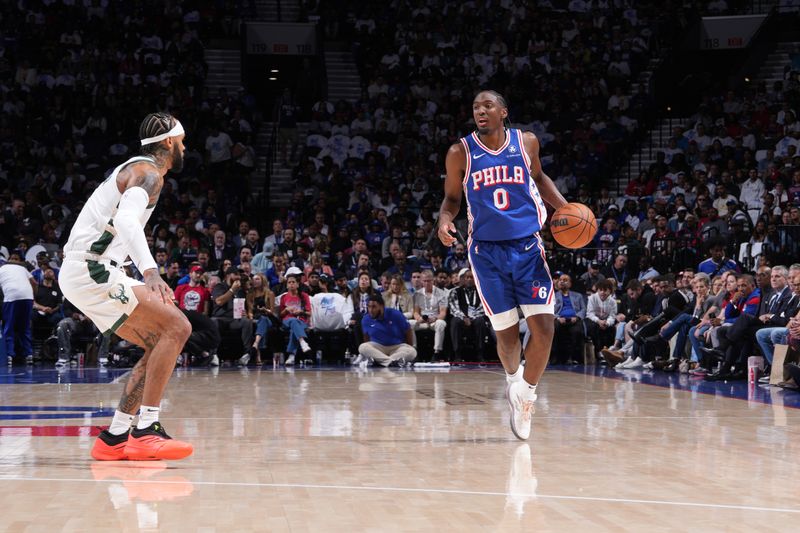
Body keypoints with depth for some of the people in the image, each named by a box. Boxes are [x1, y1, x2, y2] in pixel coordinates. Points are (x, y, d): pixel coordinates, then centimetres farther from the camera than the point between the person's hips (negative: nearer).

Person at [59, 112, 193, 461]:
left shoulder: (135, 169, 23)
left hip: (89, 271, 10)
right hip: (91, 271, -10)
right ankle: (146, 430, -21)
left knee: (162, 343, 12)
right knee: (176, 327, -17)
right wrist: (150, 271, -42)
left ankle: (115, 438, 10)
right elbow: (127, 219, -29)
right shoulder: (149, 172, -9)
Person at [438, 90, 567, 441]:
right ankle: (513, 377, 34)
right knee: (506, 332, 3)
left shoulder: (527, 142, 2)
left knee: (543, 325, -10)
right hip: (487, 251, -1)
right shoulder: (461, 153, -3)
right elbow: (452, 198, 7)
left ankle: (525, 394, 8)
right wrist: (445, 219, -15)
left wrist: (564, 207, 7)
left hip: (527, 246, 1)